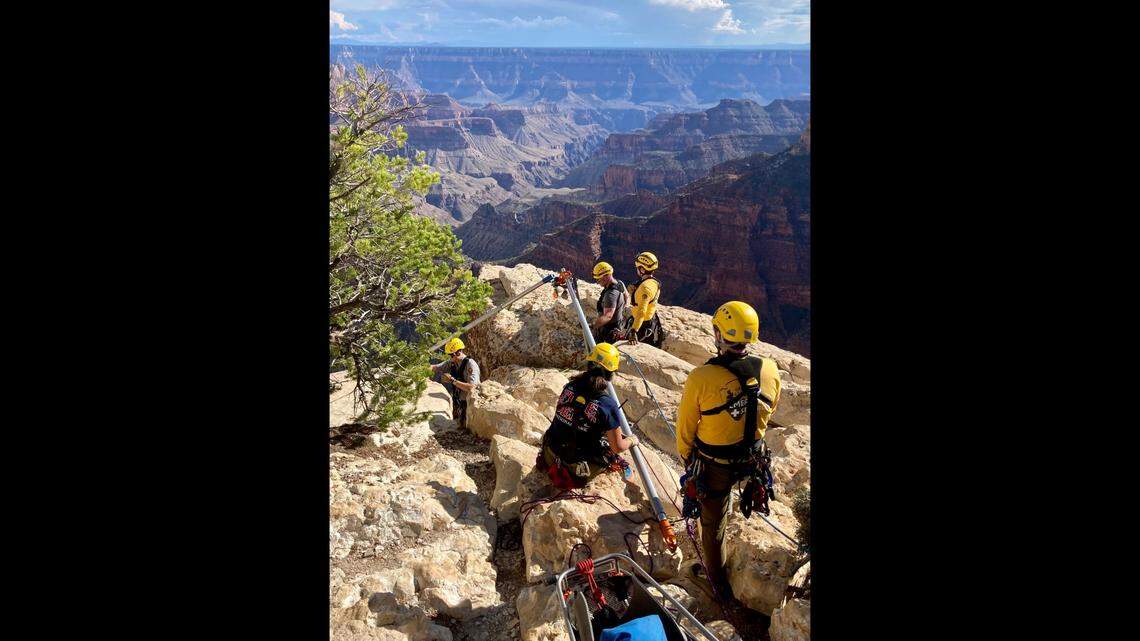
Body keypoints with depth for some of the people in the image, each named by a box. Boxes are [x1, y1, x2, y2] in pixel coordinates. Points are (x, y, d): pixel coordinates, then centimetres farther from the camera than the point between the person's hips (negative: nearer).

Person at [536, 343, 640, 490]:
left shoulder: (570, 387, -7)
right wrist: (632, 440, 11)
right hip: (577, 470, -4)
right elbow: (618, 447, -13)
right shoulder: (608, 404, -22)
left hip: (551, 457, 4)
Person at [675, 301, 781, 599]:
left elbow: (685, 426, -13)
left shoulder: (700, 378, -29)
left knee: (713, 521, 18)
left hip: (713, 465, -4)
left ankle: (716, 576, 36)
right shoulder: (771, 371, -18)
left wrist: (685, 454, 8)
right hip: (752, 459, 4)